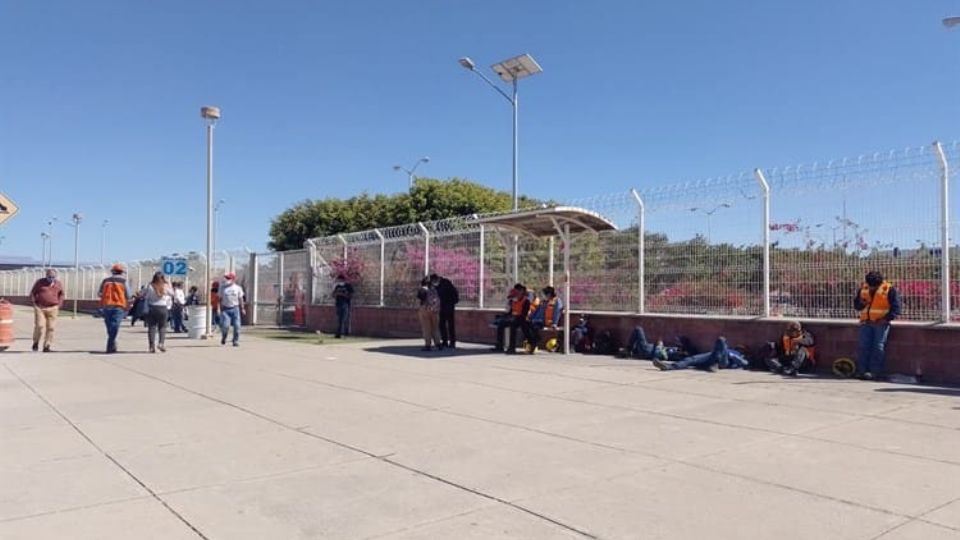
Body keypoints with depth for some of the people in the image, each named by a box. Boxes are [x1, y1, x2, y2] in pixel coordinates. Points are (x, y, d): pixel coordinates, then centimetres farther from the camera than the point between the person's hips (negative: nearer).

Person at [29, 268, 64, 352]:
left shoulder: (58, 284, 6)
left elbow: (61, 294, 20)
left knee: (50, 328, -2)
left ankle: (46, 346, 6)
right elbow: (32, 293, 11)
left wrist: (59, 304, 10)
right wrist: (35, 301, 0)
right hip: (40, 307, -1)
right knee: (39, 325, -11)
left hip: (52, 308, 1)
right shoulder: (40, 282, 2)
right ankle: (36, 343, 12)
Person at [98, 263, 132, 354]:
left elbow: (100, 294, 9)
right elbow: (128, 295, 0)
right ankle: (110, 347, -15)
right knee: (114, 327, -7)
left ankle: (113, 346, 23)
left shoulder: (105, 280, 8)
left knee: (110, 327, 14)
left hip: (106, 306, 3)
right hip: (119, 306, -3)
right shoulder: (124, 281, 0)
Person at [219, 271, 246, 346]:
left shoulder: (238, 288, 5)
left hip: (235, 308, 1)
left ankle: (236, 341, 10)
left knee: (236, 325, -4)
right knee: (225, 325, -11)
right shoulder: (223, 288, 5)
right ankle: (223, 338, 17)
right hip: (226, 309, -1)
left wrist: (242, 309, 7)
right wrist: (221, 310, 3)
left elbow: (240, 299, 10)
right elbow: (221, 299, 7)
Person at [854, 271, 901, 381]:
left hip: (881, 322, -4)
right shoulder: (863, 289, 10)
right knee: (863, 346, -3)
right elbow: (856, 305, 16)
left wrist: (885, 319, -14)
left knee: (878, 347, -9)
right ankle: (862, 371, 0)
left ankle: (875, 372, -7)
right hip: (866, 322, 4)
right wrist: (861, 302, -7)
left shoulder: (889, 290, -2)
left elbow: (895, 309, -2)